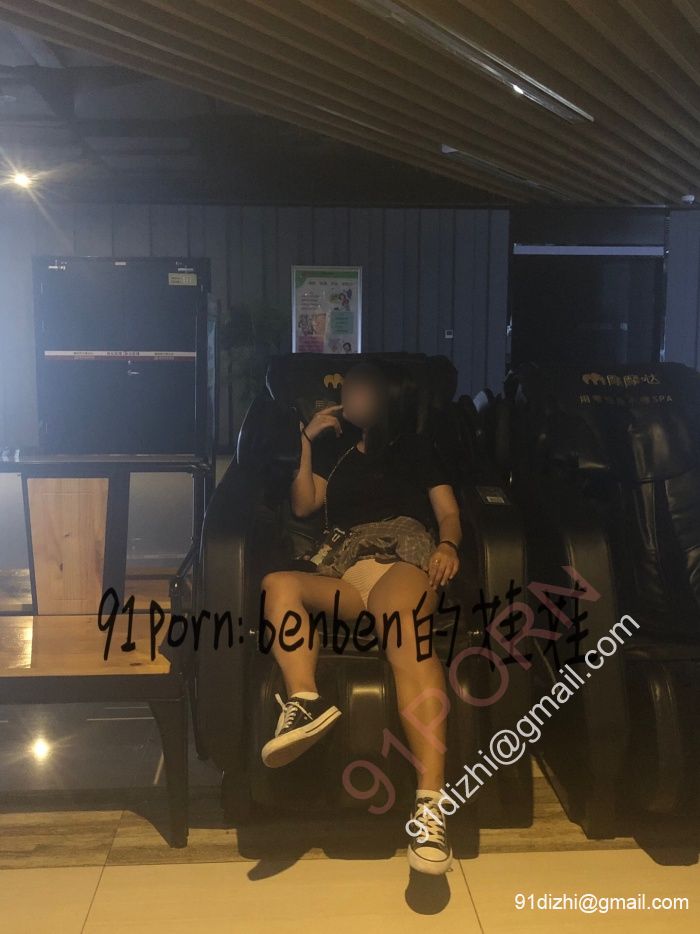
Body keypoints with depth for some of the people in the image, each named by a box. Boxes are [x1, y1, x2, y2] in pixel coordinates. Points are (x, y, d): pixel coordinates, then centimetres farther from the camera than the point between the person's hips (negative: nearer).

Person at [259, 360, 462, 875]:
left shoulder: (417, 448, 25)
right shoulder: (333, 446, 32)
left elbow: (448, 512, 14)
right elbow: (303, 505, 23)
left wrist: (448, 546, -9)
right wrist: (308, 445, 13)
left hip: (404, 556, -4)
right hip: (345, 571, 4)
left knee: (406, 630, -38)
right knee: (279, 582, -29)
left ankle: (431, 801, -51)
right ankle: (305, 701, -50)